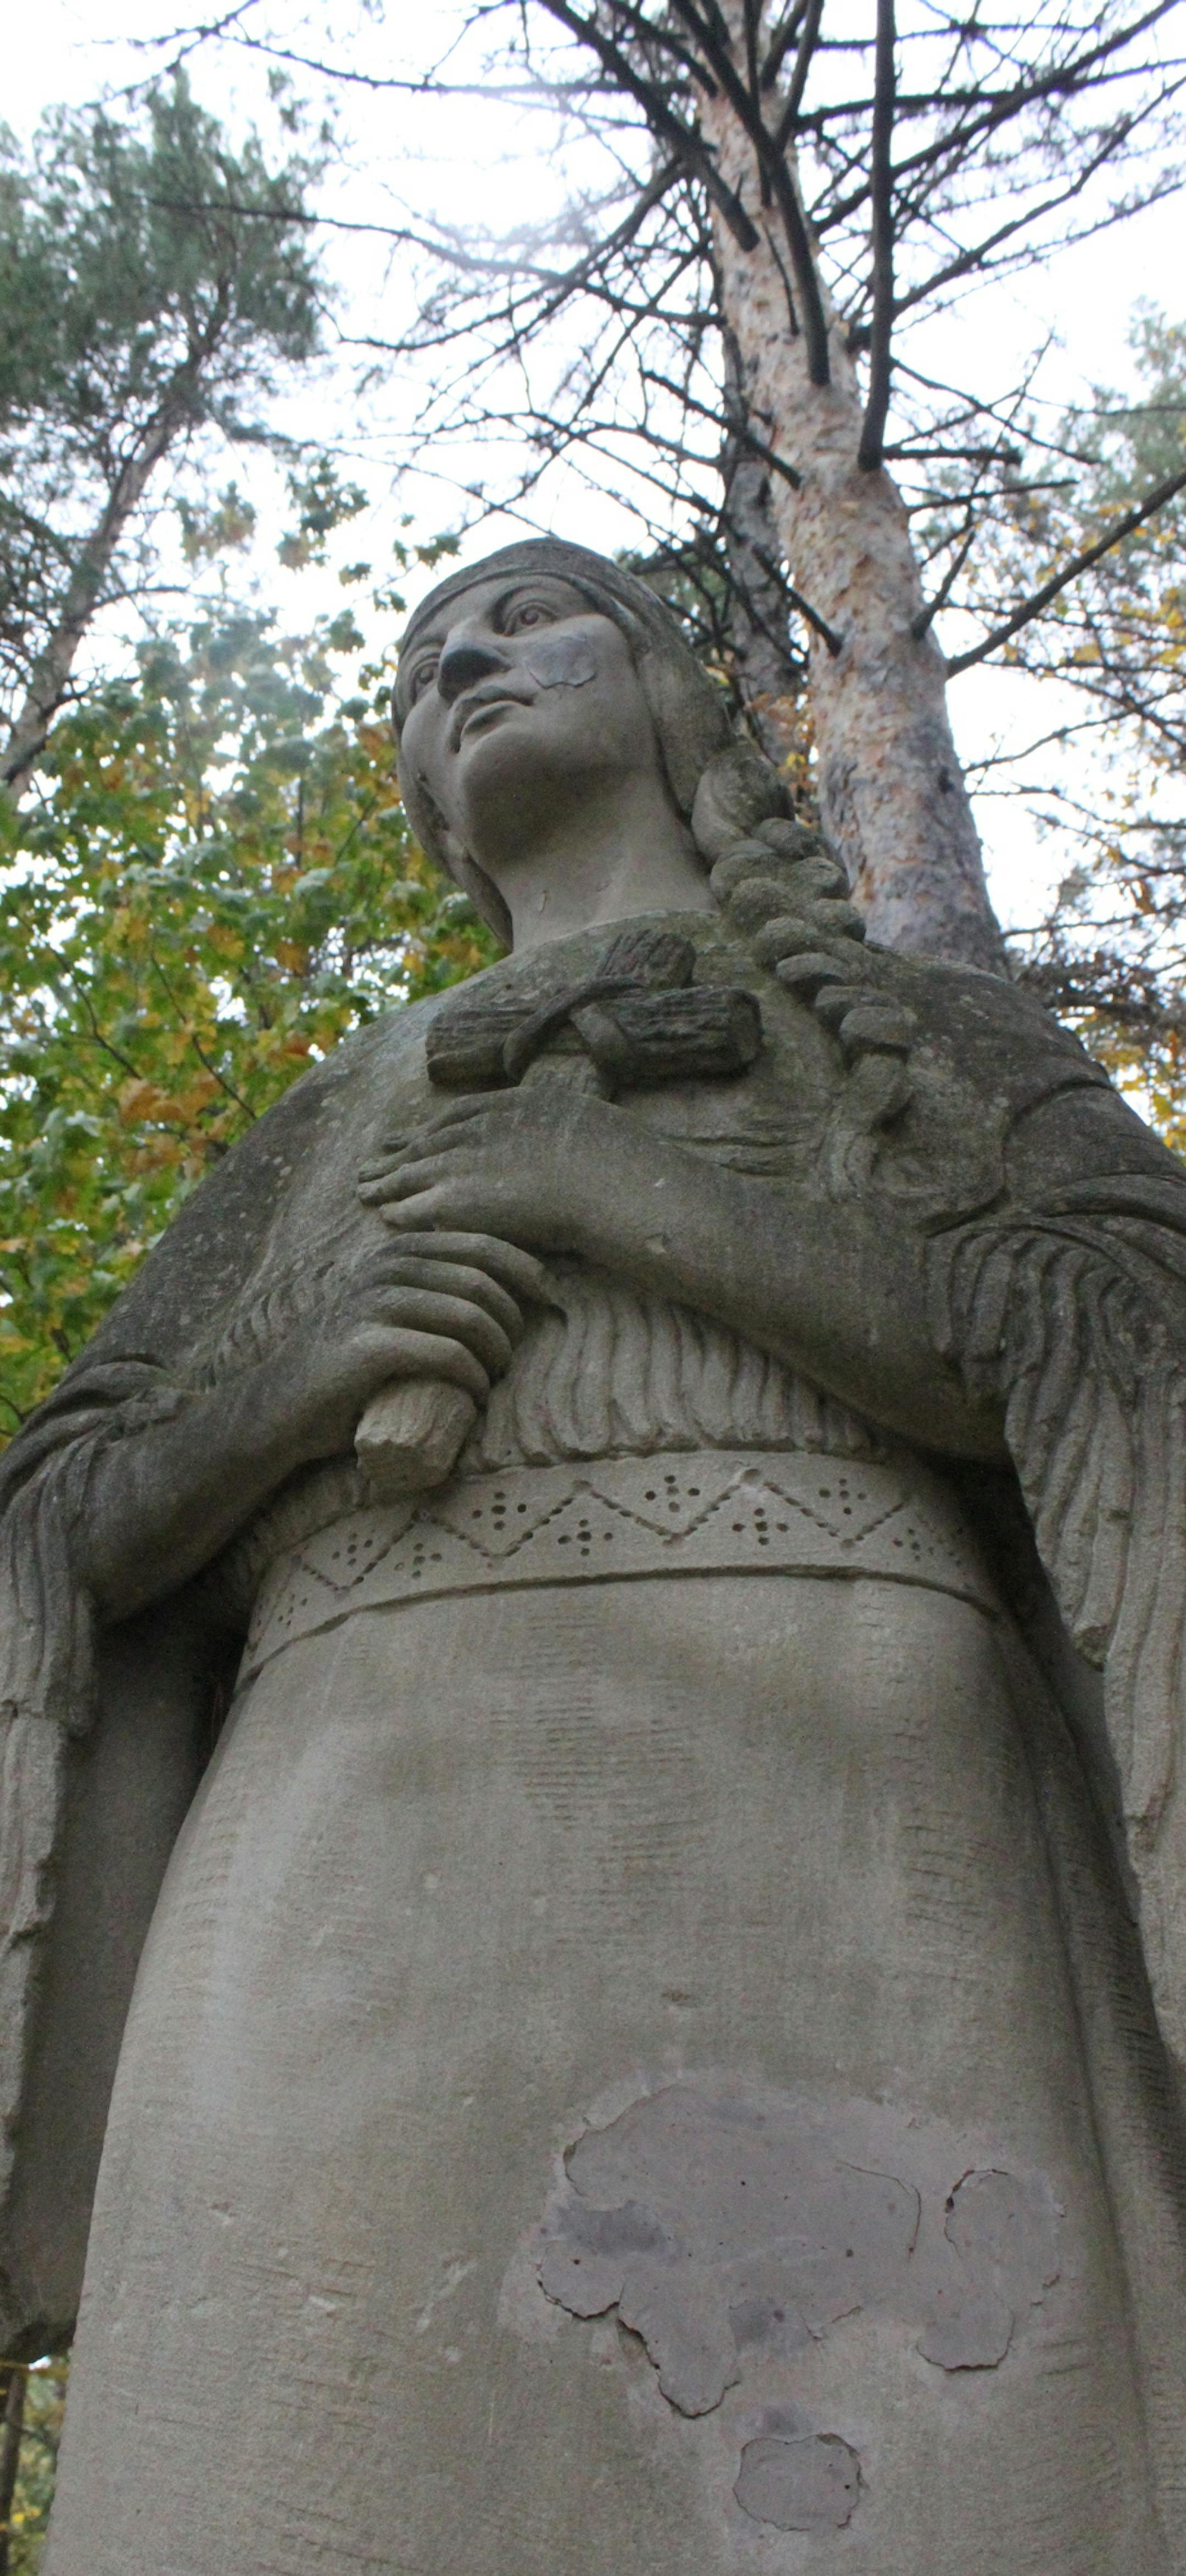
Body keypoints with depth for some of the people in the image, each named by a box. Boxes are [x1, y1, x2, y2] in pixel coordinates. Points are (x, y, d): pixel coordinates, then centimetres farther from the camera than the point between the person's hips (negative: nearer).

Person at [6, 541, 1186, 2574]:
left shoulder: (929, 1032, 23)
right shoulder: (337, 1131, 30)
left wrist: (618, 1188, -2)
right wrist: (309, 1372, -1)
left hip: (819, 1809, -2)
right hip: (369, 1849, 3)